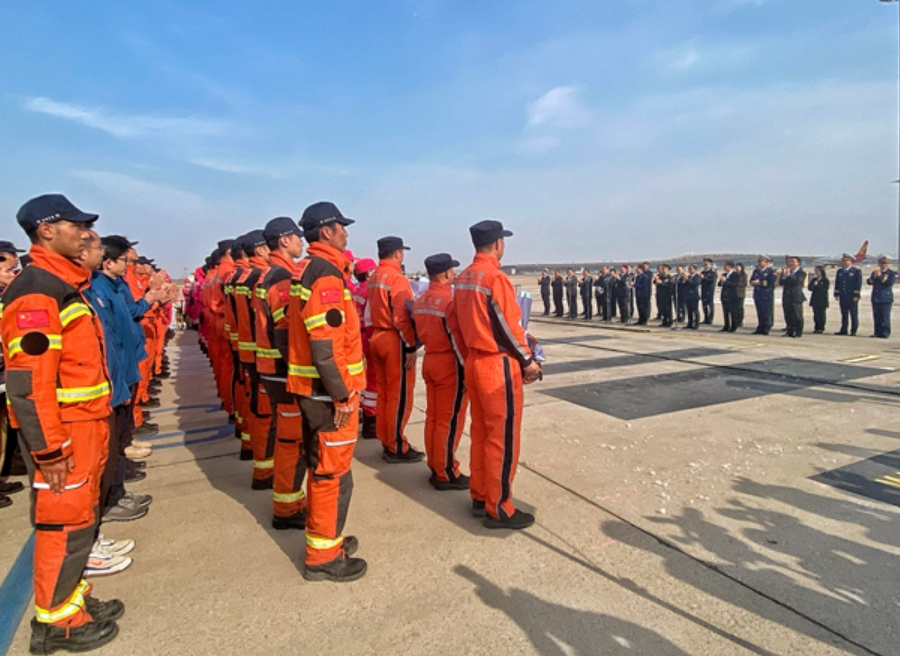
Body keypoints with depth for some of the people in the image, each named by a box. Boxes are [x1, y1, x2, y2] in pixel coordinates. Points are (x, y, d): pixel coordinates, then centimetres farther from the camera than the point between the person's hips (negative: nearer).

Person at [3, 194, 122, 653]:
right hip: (61, 433, -9)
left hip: (86, 424, 10)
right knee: (64, 523, 3)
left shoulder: (66, 285, 14)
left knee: (81, 516, 19)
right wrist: (50, 448, -22)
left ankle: (73, 597, 34)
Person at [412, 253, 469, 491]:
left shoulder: (420, 300, 6)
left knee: (432, 417, 15)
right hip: (450, 364, -8)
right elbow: (459, 340, -18)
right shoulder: (450, 300, -19)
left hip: (429, 360, 8)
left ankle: (435, 467, 26)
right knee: (450, 421, 2)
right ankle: (446, 474, 11)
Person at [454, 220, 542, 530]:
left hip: (473, 361, 9)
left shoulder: (463, 278, 8)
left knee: (480, 432, 17)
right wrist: (527, 360, -4)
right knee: (503, 437, 2)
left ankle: (479, 497, 28)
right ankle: (499, 509, 13)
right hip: (498, 365, -9)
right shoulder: (496, 277, -18)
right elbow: (508, 326, -16)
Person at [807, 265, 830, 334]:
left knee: (821, 314, -5)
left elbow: (825, 289, -14)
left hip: (822, 300, -5)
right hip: (815, 300, 5)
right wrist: (812, 283, -11)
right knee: (816, 314, 5)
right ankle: (817, 328, 10)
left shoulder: (826, 280, -3)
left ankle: (821, 328, 0)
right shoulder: (814, 279, 12)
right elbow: (810, 288, 5)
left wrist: (817, 285, -14)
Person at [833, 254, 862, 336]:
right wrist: (836, 294, 9)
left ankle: (853, 331, 6)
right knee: (844, 314, 9)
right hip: (842, 297, 5)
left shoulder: (856, 271, -3)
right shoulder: (839, 271, 13)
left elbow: (858, 283, -7)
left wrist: (856, 295, -12)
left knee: (854, 314, 1)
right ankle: (843, 330, 14)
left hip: (852, 297, -5)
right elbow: (837, 283, 15)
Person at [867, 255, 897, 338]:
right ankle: (878, 333, 12)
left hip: (886, 299, -4)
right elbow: (868, 282, 5)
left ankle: (885, 334, -2)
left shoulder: (892, 273, 3)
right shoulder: (874, 272, 16)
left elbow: (890, 282, -14)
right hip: (875, 298, 4)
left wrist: (880, 276, -16)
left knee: (885, 317, -7)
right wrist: (874, 277, -13)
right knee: (877, 317, 6)